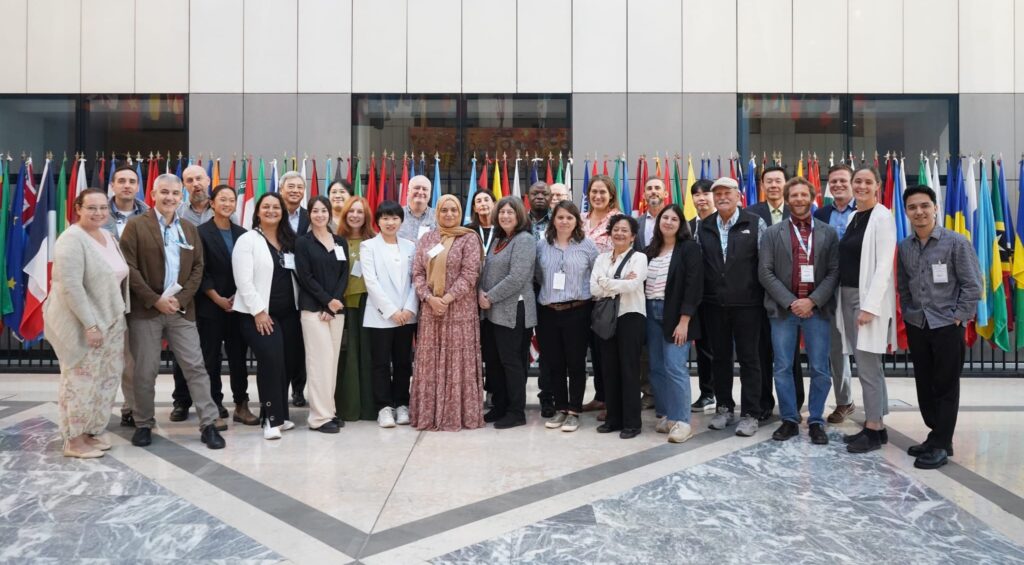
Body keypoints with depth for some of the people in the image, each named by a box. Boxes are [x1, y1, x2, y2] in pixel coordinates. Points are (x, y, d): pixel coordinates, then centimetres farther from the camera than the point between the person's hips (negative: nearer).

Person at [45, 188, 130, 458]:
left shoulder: (108, 236, 10)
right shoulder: (72, 239, -15)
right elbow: (70, 286, -21)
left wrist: (114, 319, 9)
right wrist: (90, 324, -23)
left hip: (111, 321, 8)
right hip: (81, 324, -8)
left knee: (106, 380, 12)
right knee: (80, 382, 0)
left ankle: (91, 431, 25)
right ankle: (74, 440, 13)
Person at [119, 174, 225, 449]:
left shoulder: (189, 229, 13)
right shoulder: (136, 226, 0)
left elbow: (198, 267, 8)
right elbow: (129, 268, -8)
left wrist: (180, 299, -7)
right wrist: (155, 300, -14)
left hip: (181, 309, 3)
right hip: (145, 310, -3)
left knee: (196, 367, 0)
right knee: (145, 371, 4)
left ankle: (208, 424, 4)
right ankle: (143, 425, 20)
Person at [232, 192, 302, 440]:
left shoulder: (289, 241, 13)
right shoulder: (247, 240, -3)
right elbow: (243, 281, -11)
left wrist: (298, 305, 5)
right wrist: (259, 311, -15)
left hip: (289, 313, 6)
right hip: (259, 313, -5)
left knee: (289, 361, 5)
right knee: (272, 360, -15)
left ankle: (276, 413, 20)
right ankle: (271, 418, -4)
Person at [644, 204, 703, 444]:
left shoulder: (689, 248, -4)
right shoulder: (651, 250, 13)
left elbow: (694, 285, -10)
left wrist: (684, 320, -16)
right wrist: (644, 312, 5)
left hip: (675, 314, -6)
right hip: (651, 313, 6)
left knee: (675, 367, -9)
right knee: (657, 368, 6)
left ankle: (682, 421, -2)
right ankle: (666, 416, 15)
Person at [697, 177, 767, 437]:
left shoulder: (756, 224, -2)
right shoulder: (704, 227, 8)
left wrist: (764, 297, -5)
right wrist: (701, 297, 4)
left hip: (747, 303, -3)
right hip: (714, 304, 3)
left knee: (749, 358, 3)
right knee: (720, 357, 11)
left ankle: (750, 414, 12)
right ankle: (724, 408, 24)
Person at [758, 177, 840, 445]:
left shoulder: (828, 233, 7)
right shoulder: (773, 233, 5)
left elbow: (834, 272, 1)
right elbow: (765, 273, -1)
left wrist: (812, 301, -12)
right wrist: (790, 302, -10)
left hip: (817, 309, 0)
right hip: (783, 309, 0)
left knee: (820, 370, 4)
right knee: (783, 368, 4)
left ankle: (816, 422, 17)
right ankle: (789, 420, 17)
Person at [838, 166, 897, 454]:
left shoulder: (882, 217, -10)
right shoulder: (853, 216, 14)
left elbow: (884, 265, -16)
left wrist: (870, 305, -21)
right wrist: (844, 300, 8)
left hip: (869, 298, -8)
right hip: (848, 295, 8)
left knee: (867, 366, -4)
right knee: (867, 365, 13)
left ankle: (874, 430, 6)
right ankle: (875, 426, 21)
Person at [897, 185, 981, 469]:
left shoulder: (956, 242, -8)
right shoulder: (904, 247, 6)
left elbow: (973, 284, -8)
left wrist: (959, 316, -11)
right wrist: (908, 313, 5)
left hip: (947, 325, -5)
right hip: (916, 326, 5)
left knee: (945, 385, 1)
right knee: (924, 383, 11)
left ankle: (941, 444, 8)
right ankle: (936, 435, 24)